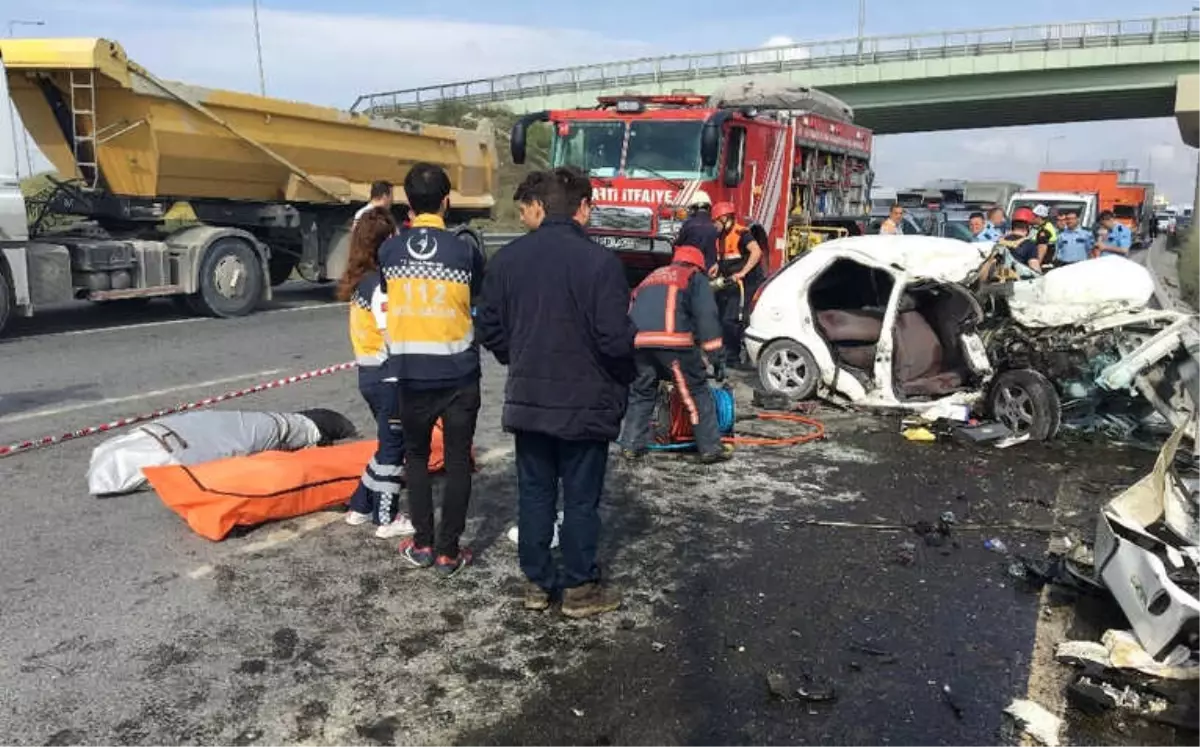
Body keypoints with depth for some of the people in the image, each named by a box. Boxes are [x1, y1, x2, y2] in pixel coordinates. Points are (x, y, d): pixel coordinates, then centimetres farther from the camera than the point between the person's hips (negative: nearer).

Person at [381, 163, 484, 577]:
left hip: (410, 373, 2)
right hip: (459, 374, -2)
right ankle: (448, 551, 12)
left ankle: (422, 544, 21)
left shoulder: (389, 250, -2)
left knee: (416, 456, 18)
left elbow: (391, 297, 9)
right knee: (458, 461, 8)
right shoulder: (465, 251, -7)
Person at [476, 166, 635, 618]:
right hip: (585, 402, -5)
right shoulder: (600, 261, -16)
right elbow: (615, 339, -18)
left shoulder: (508, 258, 2)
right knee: (581, 498, 7)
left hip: (527, 399, 5)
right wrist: (623, 378, 2)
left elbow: (489, 328, 5)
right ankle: (579, 589, 18)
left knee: (534, 492, 14)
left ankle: (536, 583, 25)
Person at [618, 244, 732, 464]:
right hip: (673, 340, -5)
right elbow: (706, 316, 4)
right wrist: (715, 354, -1)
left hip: (638, 341, 5)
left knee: (641, 392, 20)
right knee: (697, 390, 7)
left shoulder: (651, 277, 37)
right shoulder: (695, 278, 19)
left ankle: (631, 446, 18)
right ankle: (711, 448, 10)